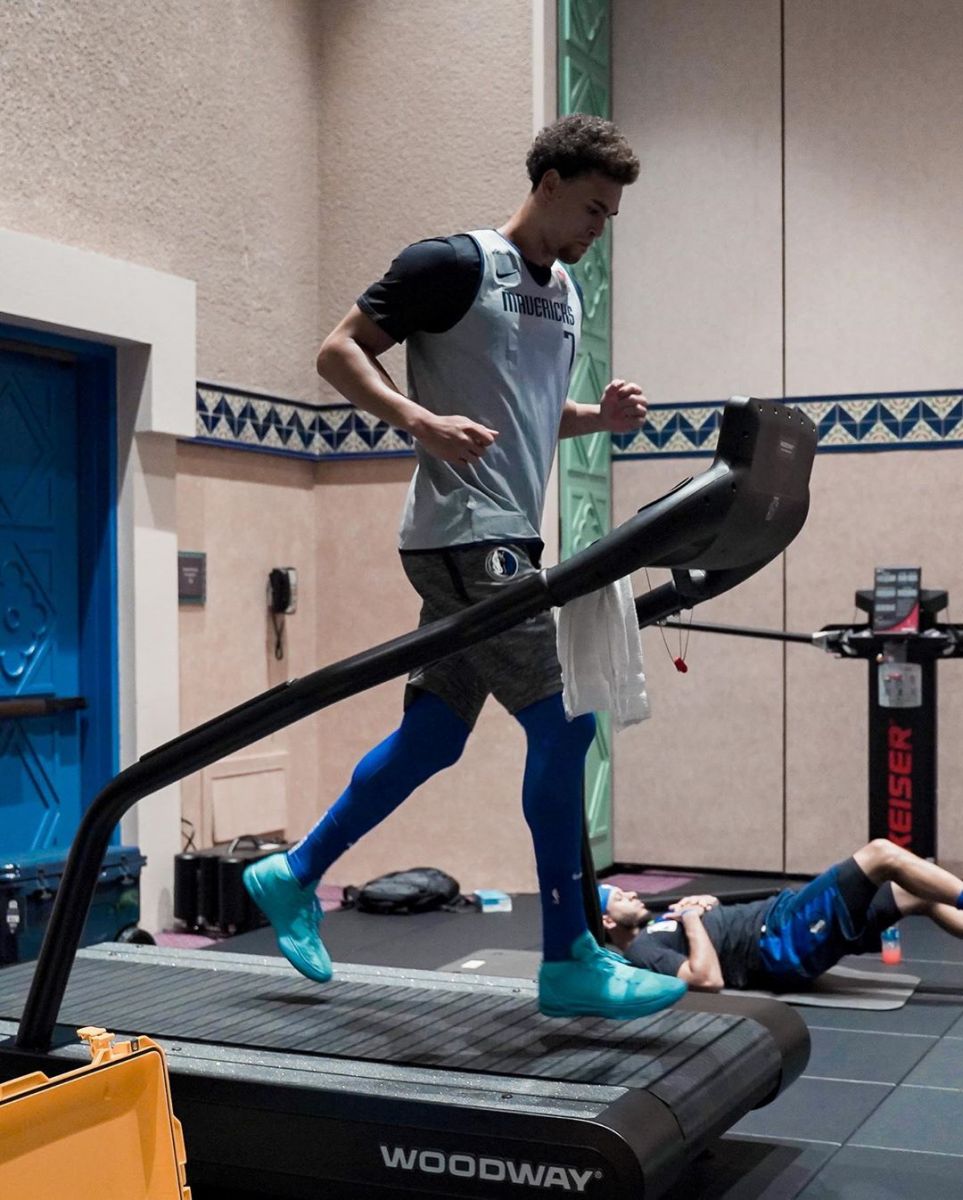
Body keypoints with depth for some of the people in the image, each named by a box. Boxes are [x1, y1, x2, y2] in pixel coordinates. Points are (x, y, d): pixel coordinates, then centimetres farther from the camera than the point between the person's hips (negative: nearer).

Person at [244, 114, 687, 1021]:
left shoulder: (564, 293, 18)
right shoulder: (453, 264, -8)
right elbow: (338, 351, -9)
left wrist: (599, 417, 7)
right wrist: (420, 420, -24)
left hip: (508, 537, 9)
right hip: (460, 535, -9)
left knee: (432, 737, 12)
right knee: (563, 724, -11)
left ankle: (293, 876, 27)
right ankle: (570, 961, -1)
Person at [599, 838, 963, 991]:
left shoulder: (654, 925, 18)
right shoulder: (643, 948, -11)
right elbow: (710, 979, -26)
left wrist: (700, 901, 6)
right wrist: (691, 919, -15)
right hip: (783, 944, -10)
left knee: (922, 898, 5)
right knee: (881, 853, -14)